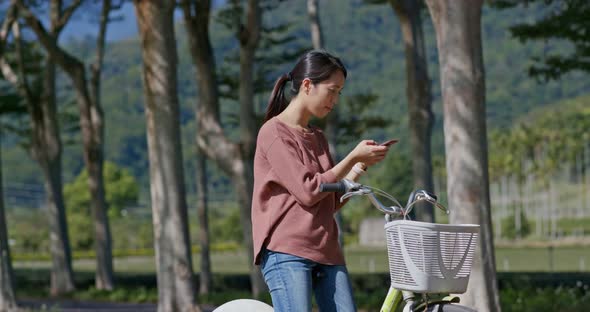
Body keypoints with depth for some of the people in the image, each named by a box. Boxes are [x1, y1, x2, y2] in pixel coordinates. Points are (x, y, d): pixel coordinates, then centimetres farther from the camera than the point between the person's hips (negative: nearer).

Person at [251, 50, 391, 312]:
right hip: (286, 252, -8)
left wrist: (362, 165, 7)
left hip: (326, 252, 8)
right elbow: (308, 191, -13)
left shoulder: (318, 138, 20)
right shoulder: (274, 132, -5)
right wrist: (353, 157, -6)